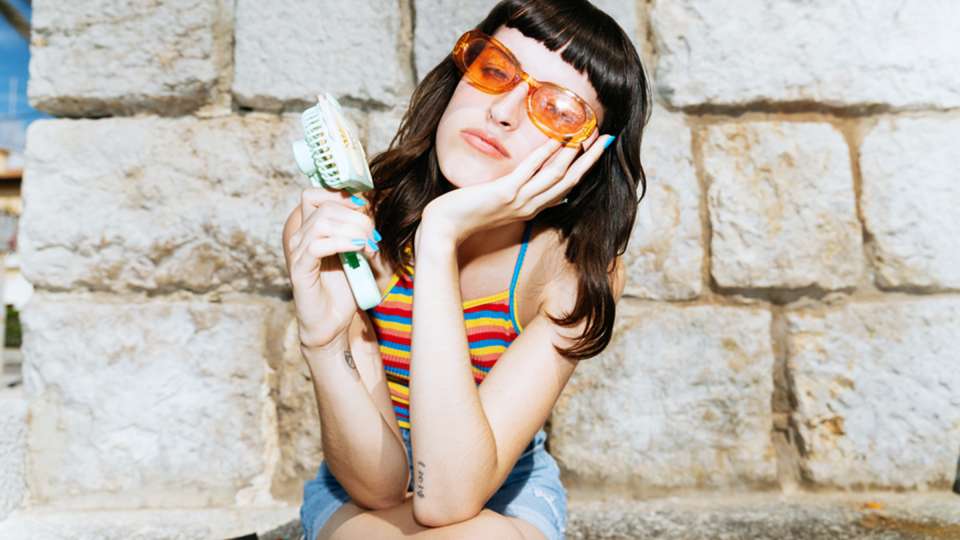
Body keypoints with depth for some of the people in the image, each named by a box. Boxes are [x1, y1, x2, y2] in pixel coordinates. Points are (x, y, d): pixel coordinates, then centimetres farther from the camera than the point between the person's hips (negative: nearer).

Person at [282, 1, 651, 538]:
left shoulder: (579, 269, -23)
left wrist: (440, 241, -39)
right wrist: (323, 339, -40)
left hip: (504, 493, 0)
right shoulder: (340, 227, -22)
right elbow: (378, 484, -22)